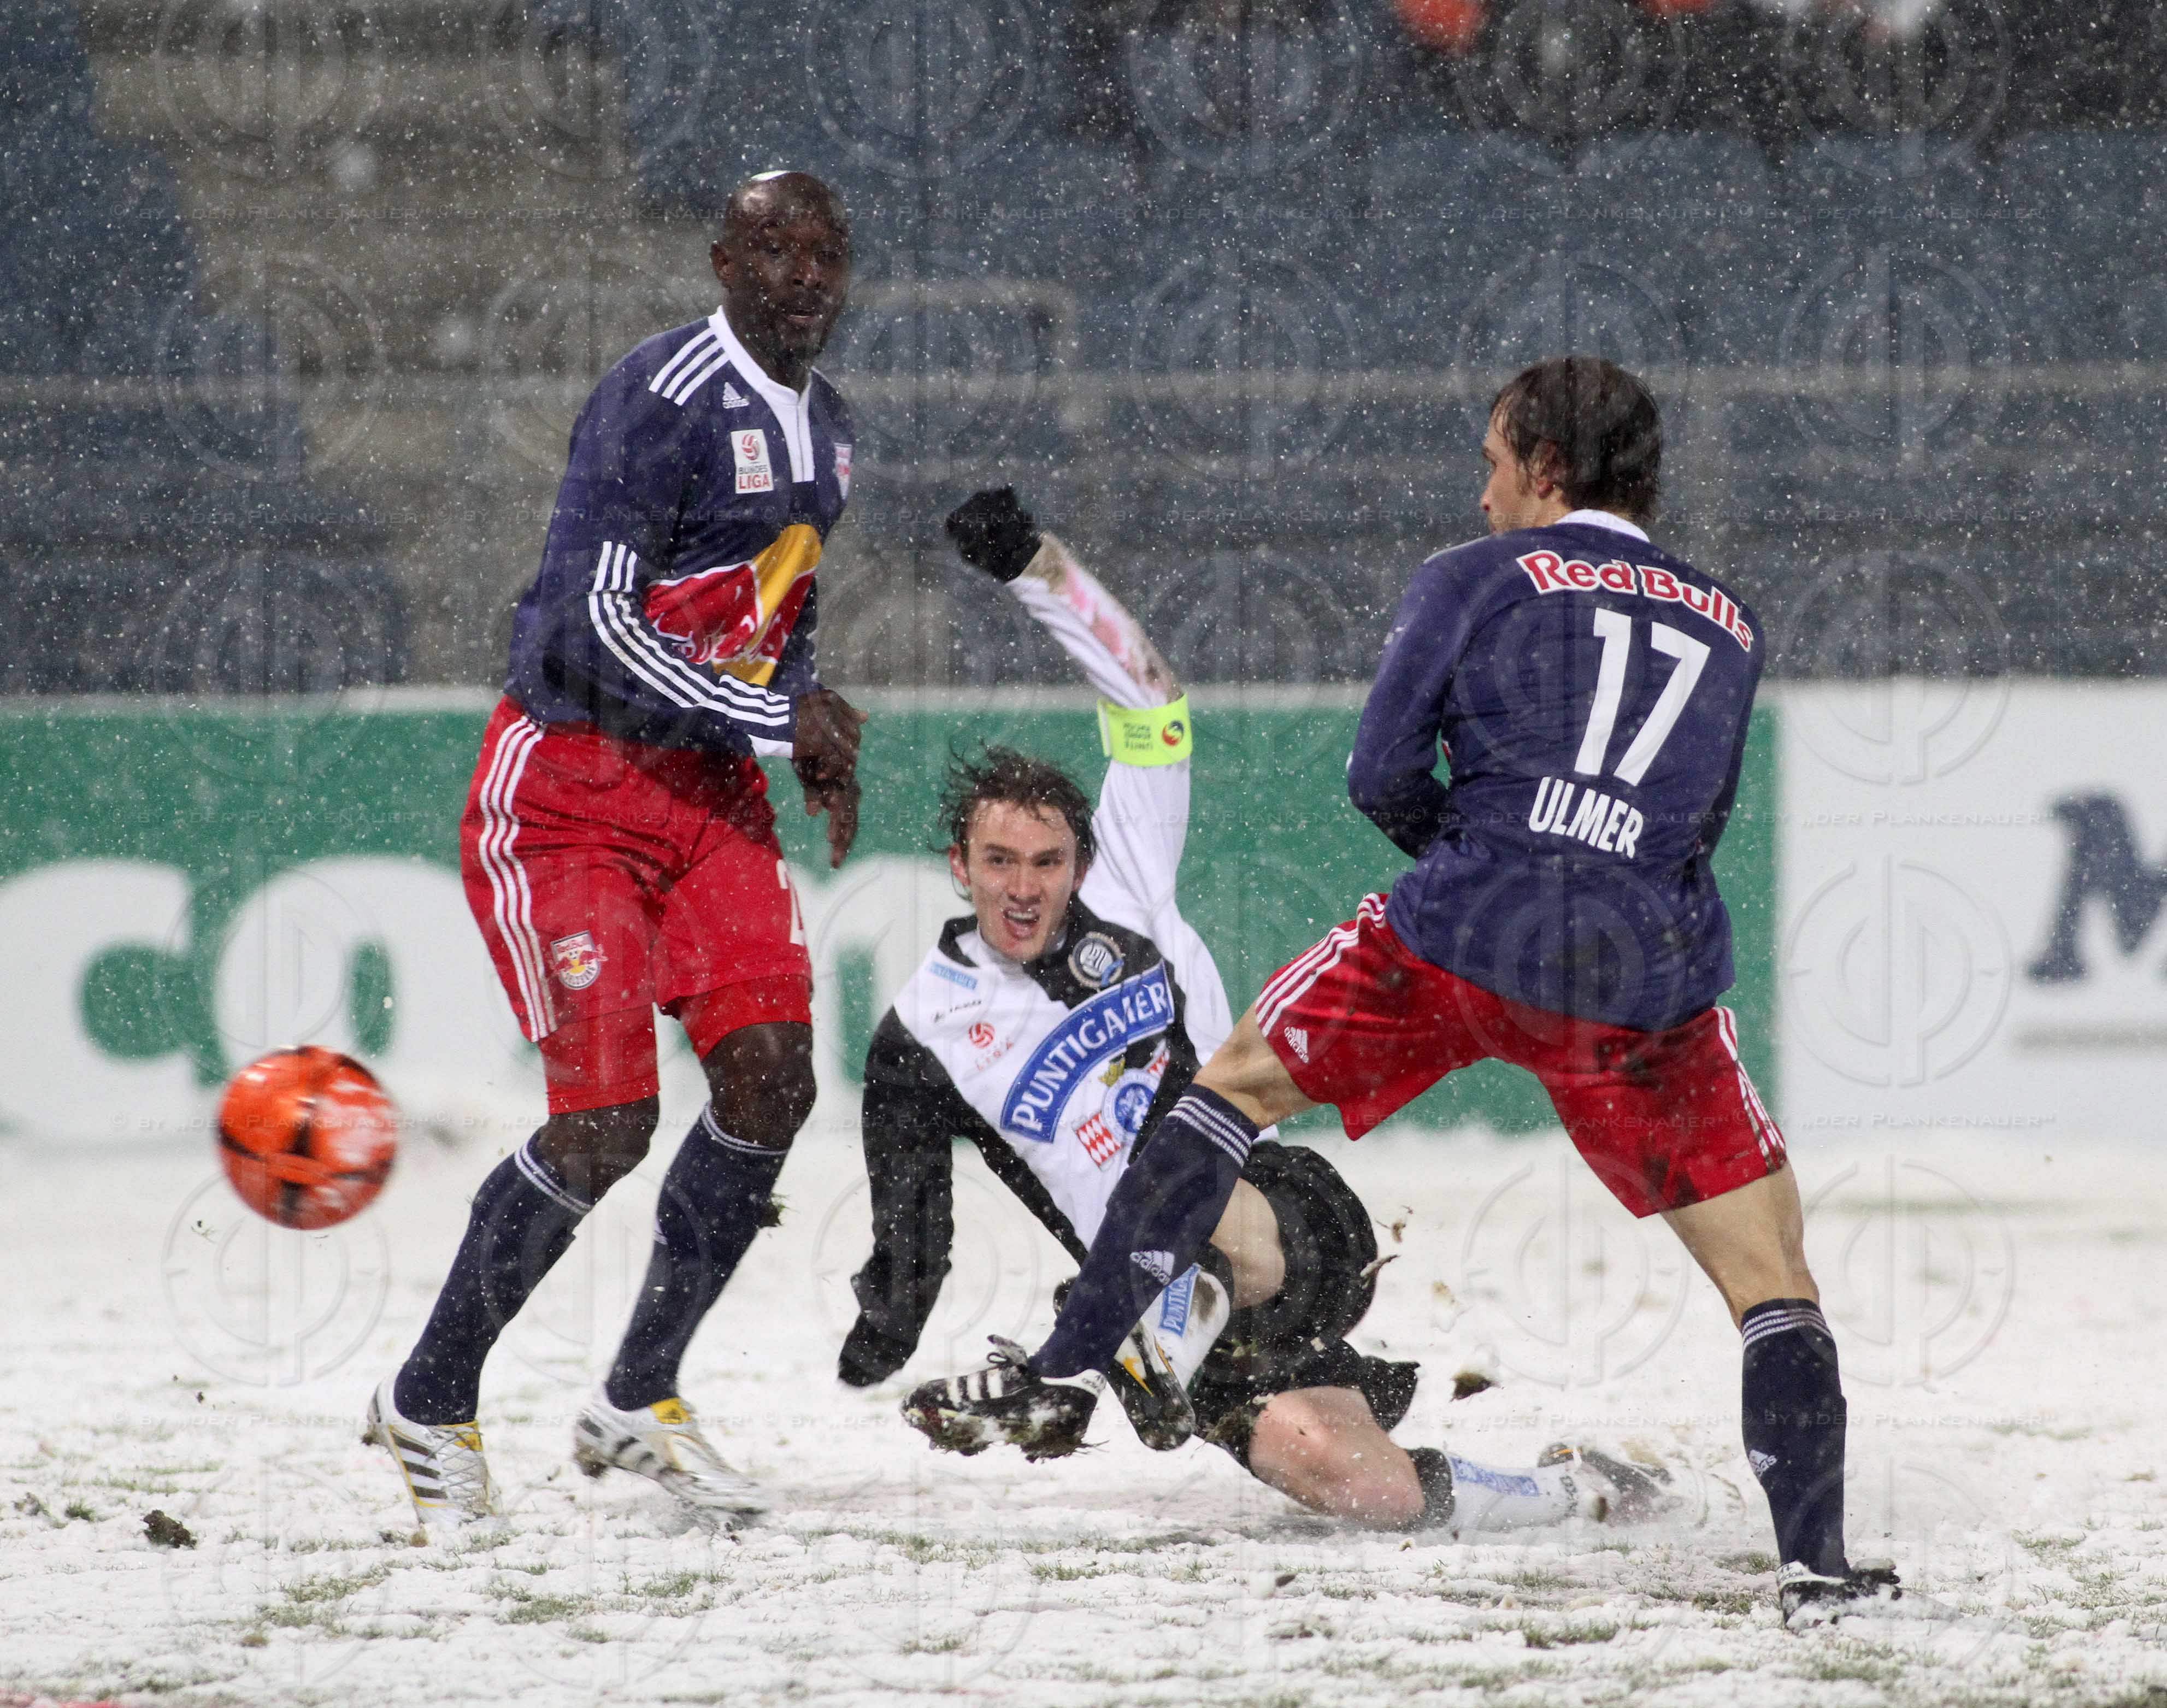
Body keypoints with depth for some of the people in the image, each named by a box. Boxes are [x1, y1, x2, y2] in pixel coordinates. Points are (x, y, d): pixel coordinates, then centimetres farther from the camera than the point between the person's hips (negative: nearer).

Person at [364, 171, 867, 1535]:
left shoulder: (825, 426, 11)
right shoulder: (663, 400, -18)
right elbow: (594, 625, -25)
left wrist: (815, 738, 8)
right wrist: (779, 719, -21)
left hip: (711, 788, 8)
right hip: (568, 788, -8)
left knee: (774, 1078, -7)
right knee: (608, 1119, -15)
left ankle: (639, 1402, 10)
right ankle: (429, 1402, 6)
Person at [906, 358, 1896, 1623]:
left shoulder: (1478, 580, 9)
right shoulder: (1731, 628, 20)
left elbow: (1383, 776, 7)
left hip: (1467, 936, -1)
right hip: (1654, 984, 1)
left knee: (1241, 1082, 19)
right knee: (1771, 1270, 10)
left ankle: (1066, 1373, 15)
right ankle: (1817, 1566, 0)